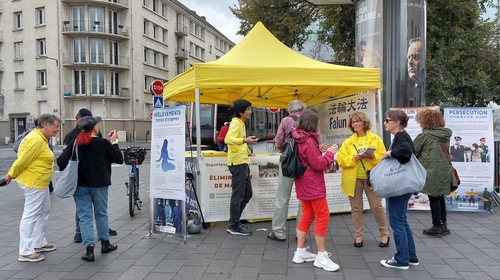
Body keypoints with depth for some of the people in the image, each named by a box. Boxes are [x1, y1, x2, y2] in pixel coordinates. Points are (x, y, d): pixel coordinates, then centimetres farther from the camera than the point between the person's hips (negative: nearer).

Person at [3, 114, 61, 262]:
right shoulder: (36, 140, -21)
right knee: (31, 215, -5)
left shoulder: (41, 138, 12)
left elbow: (22, 158, 14)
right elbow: (23, 160, -18)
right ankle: (26, 252, 1)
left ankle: (39, 243, 29)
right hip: (33, 182, -11)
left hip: (40, 182, 11)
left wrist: (11, 174, 13)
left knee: (44, 212, 18)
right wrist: (11, 175, -6)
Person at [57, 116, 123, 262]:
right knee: (101, 214, 16)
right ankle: (105, 243, 29)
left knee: (85, 217, 6)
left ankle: (89, 249, 1)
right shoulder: (103, 143, -12)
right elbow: (119, 159, -2)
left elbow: (61, 162, -9)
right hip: (99, 184, -1)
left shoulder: (74, 143, -6)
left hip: (80, 185, 1)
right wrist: (114, 142, 6)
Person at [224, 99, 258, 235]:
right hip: (237, 163, -10)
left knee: (247, 194, 14)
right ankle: (234, 226, 7)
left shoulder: (241, 124, 17)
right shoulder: (236, 123, -12)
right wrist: (244, 140, -39)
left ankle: (234, 221, 23)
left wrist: (249, 152, 36)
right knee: (238, 196, -4)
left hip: (243, 163, 10)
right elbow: (228, 139, -29)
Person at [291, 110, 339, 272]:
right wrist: (329, 153, -6)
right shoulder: (308, 140, -19)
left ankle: (300, 252, 20)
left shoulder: (299, 140, 10)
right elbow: (318, 165, -19)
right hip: (312, 185, -10)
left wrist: (319, 151, 8)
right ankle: (321, 257, 1)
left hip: (304, 184, 10)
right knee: (323, 217, -4)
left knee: (307, 216, 15)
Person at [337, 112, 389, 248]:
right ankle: (358, 236, 18)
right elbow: (341, 159, -3)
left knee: (377, 206, 3)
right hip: (354, 179, 2)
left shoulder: (376, 139, 3)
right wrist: (355, 158, -17)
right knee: (356, 208, 7)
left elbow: (383, 158, 0)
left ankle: (384, 234, 19)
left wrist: (373, 157, -18)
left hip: (371, 178, -1)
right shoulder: (348, 142, 6)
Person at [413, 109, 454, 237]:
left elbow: (412, 152, -7)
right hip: (445, 171, 7)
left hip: (432, 172, -7)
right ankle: (443, 225, 24)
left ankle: (436, 227, 9)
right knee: (440, 198, 16)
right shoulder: (446, 135, 7)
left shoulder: (424, 136, -13)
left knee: (434, 199, 3)